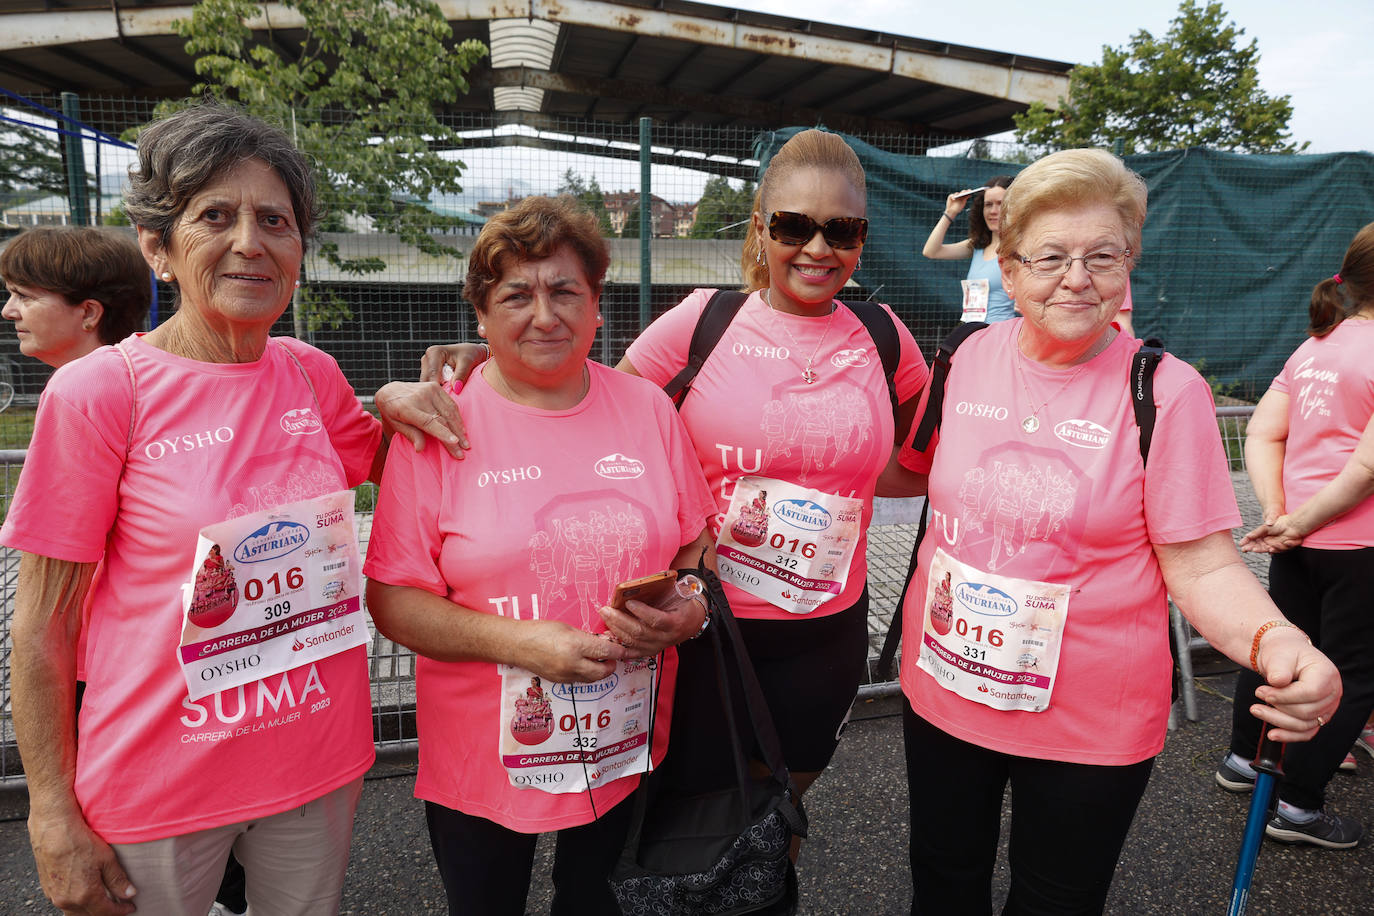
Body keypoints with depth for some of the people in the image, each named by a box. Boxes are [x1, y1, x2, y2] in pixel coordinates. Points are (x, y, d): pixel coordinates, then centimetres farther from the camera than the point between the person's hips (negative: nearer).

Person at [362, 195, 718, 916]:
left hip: (625, 747, 3)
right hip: (482, 762, -2)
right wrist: (518, 641, -24)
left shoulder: (649, 409, -2)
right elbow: (392, 601, -11)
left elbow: (698, 545, 6)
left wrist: (690, 608, -15)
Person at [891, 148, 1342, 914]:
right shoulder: (974, 355, -4)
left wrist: (1276, 642, -31)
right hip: (942, 690, 3)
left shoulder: (1167, 391, -15)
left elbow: (1203, 567, -13)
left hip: (1089, 727, -3)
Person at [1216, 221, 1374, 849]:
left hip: (1298, 534, 7)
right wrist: (1300, 524, -13)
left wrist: (1277, 512, -2)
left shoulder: (1312, 348, 8)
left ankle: (1242, 758, 38)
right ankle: (1298, 806, 15)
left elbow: (1262, 434, 4)